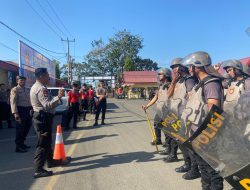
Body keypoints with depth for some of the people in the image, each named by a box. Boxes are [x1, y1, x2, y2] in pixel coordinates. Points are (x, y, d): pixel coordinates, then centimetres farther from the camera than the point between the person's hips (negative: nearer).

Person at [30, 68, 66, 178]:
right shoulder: (41, 89, -20)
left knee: (47, 142, 21)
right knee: (43, 144, -5)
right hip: (43, 118, -11)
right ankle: (38, 170, 1)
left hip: (40, 116, 11)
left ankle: (50, 161, 36)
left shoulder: (36, 86, 14)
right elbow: (47, 105, -29)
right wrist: (58, 97, -37)